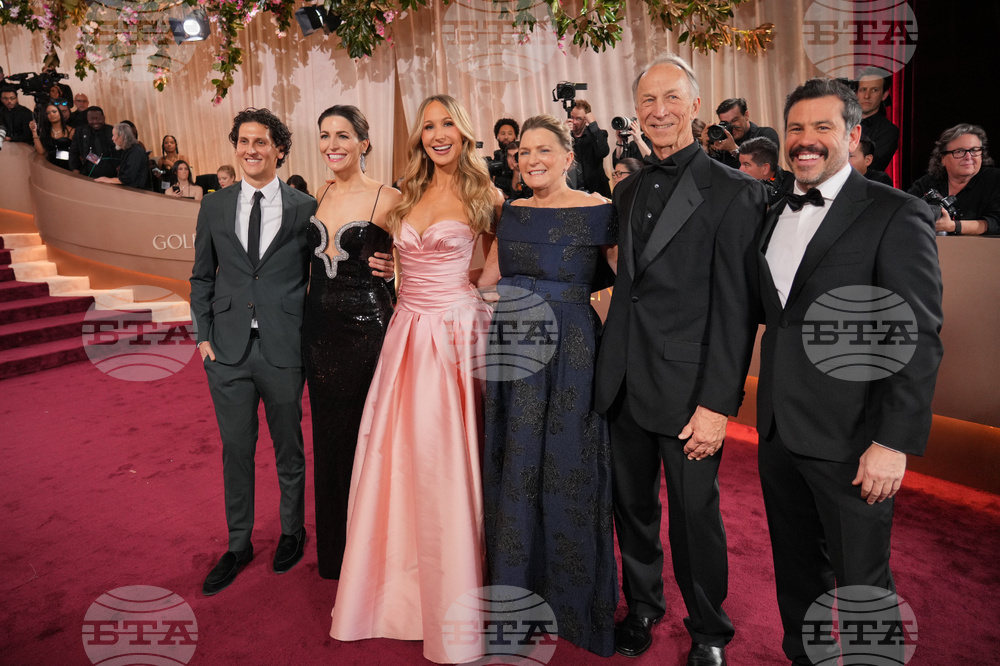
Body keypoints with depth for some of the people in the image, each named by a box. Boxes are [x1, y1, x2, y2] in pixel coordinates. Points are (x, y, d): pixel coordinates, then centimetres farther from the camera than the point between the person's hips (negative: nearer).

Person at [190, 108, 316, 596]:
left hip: (284, 350, -2)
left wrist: (312, 337, -2)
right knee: (236, 450, 12)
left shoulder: (305, 208, 0)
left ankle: (292, 533, 34)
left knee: (288, 447, 12)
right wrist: (203, 335, 4)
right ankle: (238, 545, 30)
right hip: (228, 351, 2)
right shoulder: (214, 207, 8)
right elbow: (202, 276, 12)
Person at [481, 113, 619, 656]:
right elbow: (491, 280, 13)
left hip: (569, 353, -5)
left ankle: (572, 601, 31)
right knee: (512, 473, 14)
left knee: (566, 473, 7)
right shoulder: (511, 213, 9)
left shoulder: (598, 211, -6)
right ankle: (517, 591, 37)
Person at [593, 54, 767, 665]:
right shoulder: (628, 190, 11)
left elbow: (737, 310, -12)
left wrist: (717, 403, -16)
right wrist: (611, 364, 6)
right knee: (633, 505, 17)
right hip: (624, 383, 5)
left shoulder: (734, 192, -7)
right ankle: (643, 607, 41)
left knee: (695, 513, 9)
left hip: (687, 388, -5)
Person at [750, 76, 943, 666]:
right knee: (795, 568, 20)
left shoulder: (897, 216, -9)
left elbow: (919, 340, -13)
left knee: (862, 583, 9)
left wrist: (895, 442, -17)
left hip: (850, 439, -6)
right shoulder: (775, 217, 12)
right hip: (779, 429, 6)